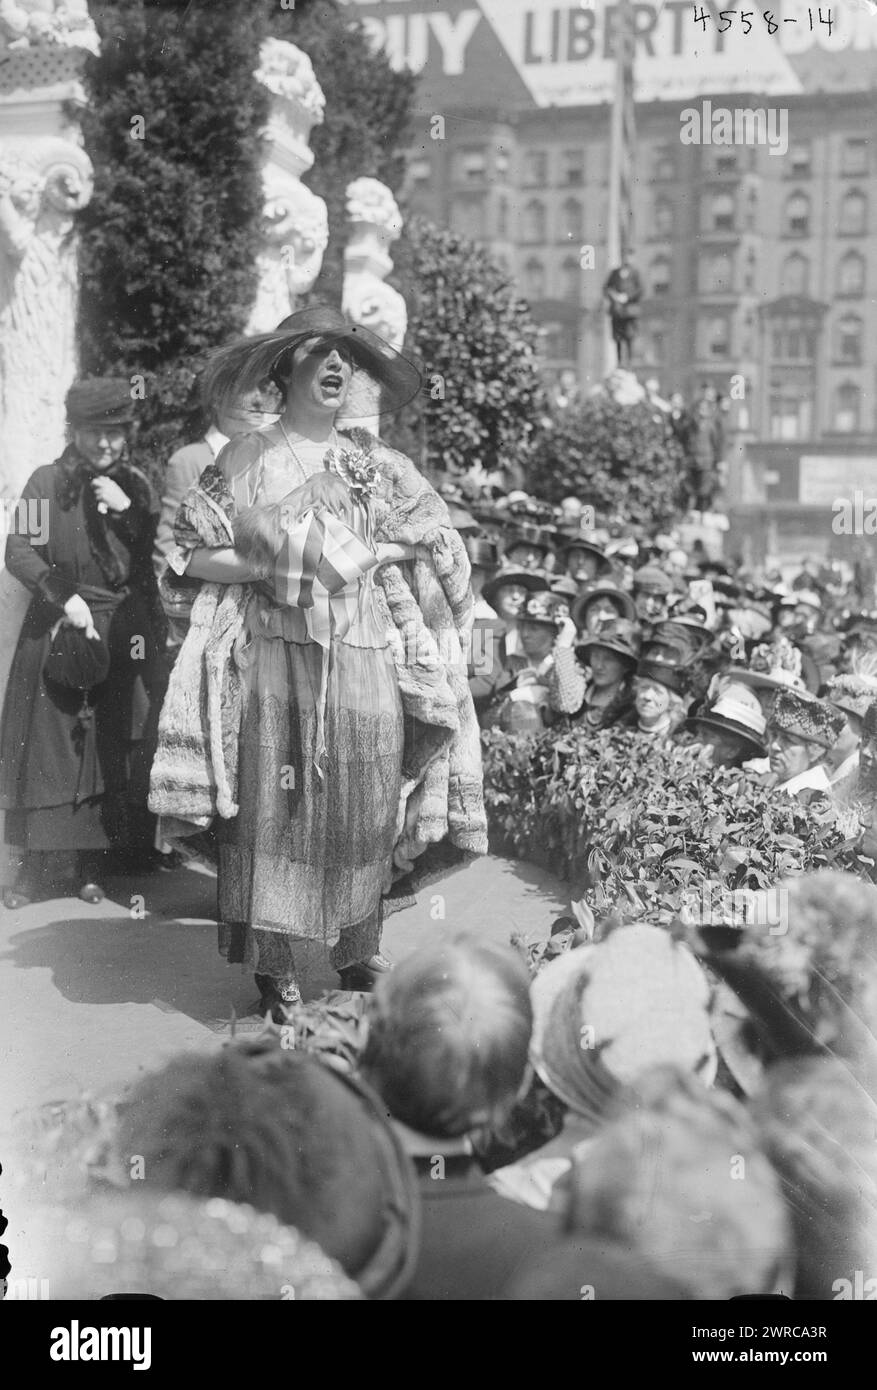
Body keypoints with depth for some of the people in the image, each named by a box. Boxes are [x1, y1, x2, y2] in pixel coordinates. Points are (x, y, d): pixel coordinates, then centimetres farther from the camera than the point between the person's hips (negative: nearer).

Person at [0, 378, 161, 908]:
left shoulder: (137, 485, 8)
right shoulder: (48, 483, 0)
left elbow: (160, 559, 3)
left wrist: (126, 510, -9)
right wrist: (65, 597, -15)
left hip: (124, 634, 2)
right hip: (59, 627, -2)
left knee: (113, 745, 1)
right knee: (49, 741, -3)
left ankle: (95, 863, 9)